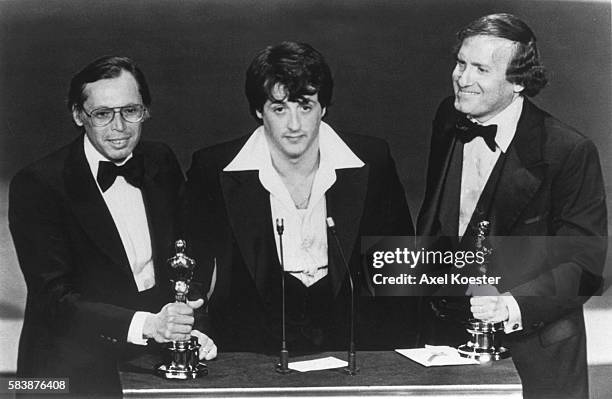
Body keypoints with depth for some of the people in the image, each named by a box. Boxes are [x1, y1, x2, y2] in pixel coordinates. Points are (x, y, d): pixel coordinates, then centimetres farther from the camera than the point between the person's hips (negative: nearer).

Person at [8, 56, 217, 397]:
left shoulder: (162, 164, 6)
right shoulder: (37, 185, -9)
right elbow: (55, 298, -15)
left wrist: (189, 330, -9)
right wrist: (146, 325, -29)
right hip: (76, 366, -3)